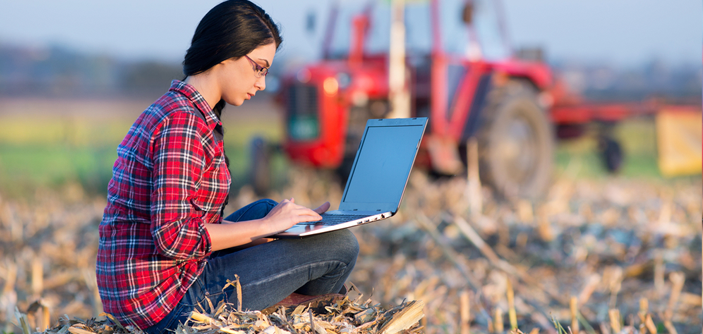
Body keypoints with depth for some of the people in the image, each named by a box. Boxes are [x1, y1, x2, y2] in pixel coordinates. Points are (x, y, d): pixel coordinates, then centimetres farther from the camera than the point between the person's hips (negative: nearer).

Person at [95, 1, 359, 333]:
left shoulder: (166, 110, 14)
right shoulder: (184, 124, -18)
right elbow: (173, 237, -25)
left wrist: (282, 220, 11)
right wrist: (266, 226, -15)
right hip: (169, 303, -10)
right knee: (341, 244, -6)